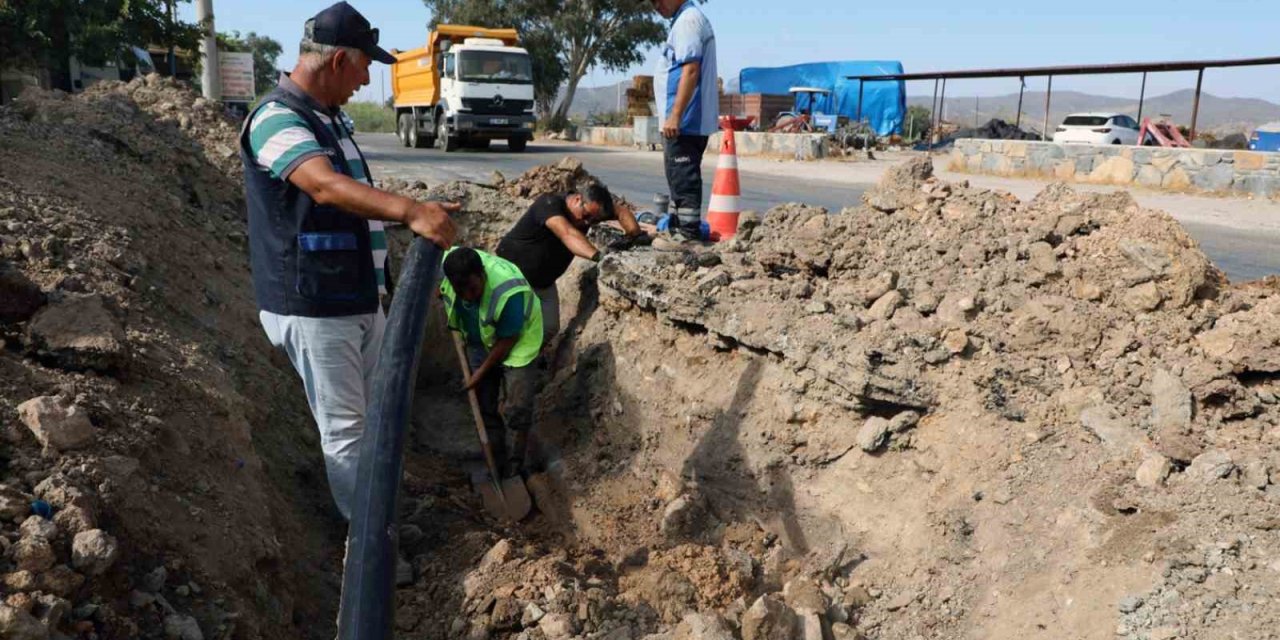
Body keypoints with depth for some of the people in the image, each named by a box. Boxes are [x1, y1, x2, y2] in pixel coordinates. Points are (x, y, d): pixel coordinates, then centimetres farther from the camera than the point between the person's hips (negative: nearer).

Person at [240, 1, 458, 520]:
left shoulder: (326, 119, 14)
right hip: (315, 309, -10)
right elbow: (326, 186, -37)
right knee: (345, 428, 0)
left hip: (361, 301, 10)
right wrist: (410, 211, -49)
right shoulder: (277, 119, -18)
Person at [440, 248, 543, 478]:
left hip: (517, 341, -5)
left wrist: (480, 373, -15)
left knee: (516, 407, -9)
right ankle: (498, 462, 24)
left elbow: (506, 341, -24)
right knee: (484, 406, 9)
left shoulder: (508, 293, -39)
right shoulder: (448, 265, -26)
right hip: (479, 342, 6)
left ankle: (516, 463, 11)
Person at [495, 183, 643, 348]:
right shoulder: (549, 204, -31)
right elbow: (567, 234, -48)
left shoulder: (589, 210, -10)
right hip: (512, 272, -6)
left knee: (549, 328, 0)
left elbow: (622, 211, -6)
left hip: (543, 282, 6)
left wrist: (634, 234, -28)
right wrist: (597, 256, -64)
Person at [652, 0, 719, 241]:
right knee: (683, 177, 16)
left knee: (683, 178, -8)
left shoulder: (688, 21, -13)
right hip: (693, 120, 10)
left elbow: (690, 70, -23)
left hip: (684, 121, -10)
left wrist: (674, 115, -26)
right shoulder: (686, 19, 19)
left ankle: (688, 234, -5)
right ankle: (681, 227, 24)